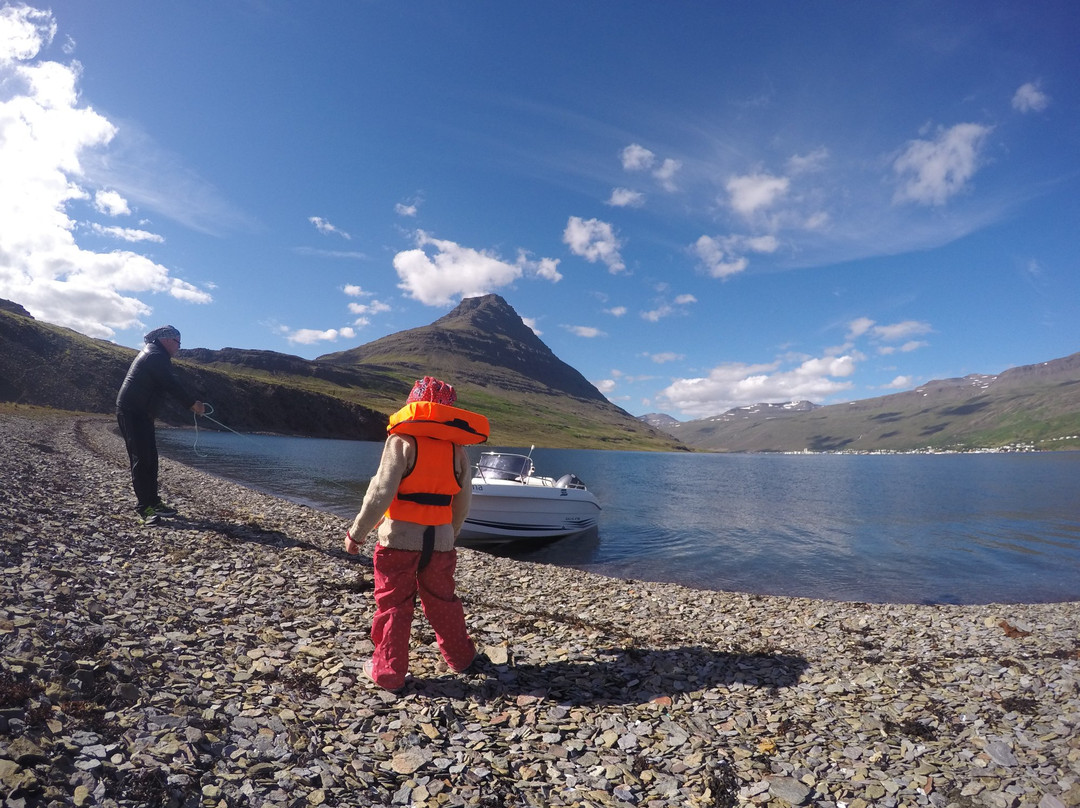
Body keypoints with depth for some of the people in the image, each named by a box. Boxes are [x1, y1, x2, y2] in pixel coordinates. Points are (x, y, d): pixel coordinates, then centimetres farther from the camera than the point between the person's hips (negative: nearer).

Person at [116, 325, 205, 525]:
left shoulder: (152, 354, 19)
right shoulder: (156, 356, -14)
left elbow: (167, 385, 21)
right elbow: (171, 385, -17)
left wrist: (190, 403, 16)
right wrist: (193, 403, -11)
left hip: (141, 413, 11)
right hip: (132, 412, -11)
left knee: (150, 458, 11)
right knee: (141, 459, -10)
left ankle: (153, 502, 16)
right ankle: (144, 507, -9)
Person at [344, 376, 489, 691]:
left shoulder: (402, 440, -10)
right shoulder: (458, 448, 3)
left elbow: (381, 493, -16)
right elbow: (463, 503, 7)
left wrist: (357, 533, -5)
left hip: (399, 540, -3)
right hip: (440, 541, 4)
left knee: (393, 605, 12)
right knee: (443, 601, 21)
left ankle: (388, 671, 23)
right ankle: (460, 656, 36)